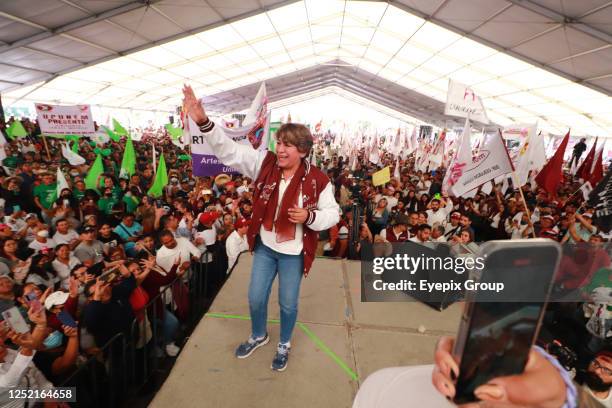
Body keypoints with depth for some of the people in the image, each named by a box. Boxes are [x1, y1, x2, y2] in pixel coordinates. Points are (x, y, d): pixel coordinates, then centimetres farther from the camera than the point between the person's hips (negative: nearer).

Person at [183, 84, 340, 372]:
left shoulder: (317, 180, -18)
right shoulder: (265, 163, -11)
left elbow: (332, 214, -9)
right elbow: (229, 151, -16)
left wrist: (308, 216, -29)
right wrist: (203, 122, -30)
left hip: (293, 252, -3)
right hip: (264, 246, 3)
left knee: (288, 303, 16)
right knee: (255, 298, 19)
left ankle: (284, 345, 46)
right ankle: (258, 336, 51)